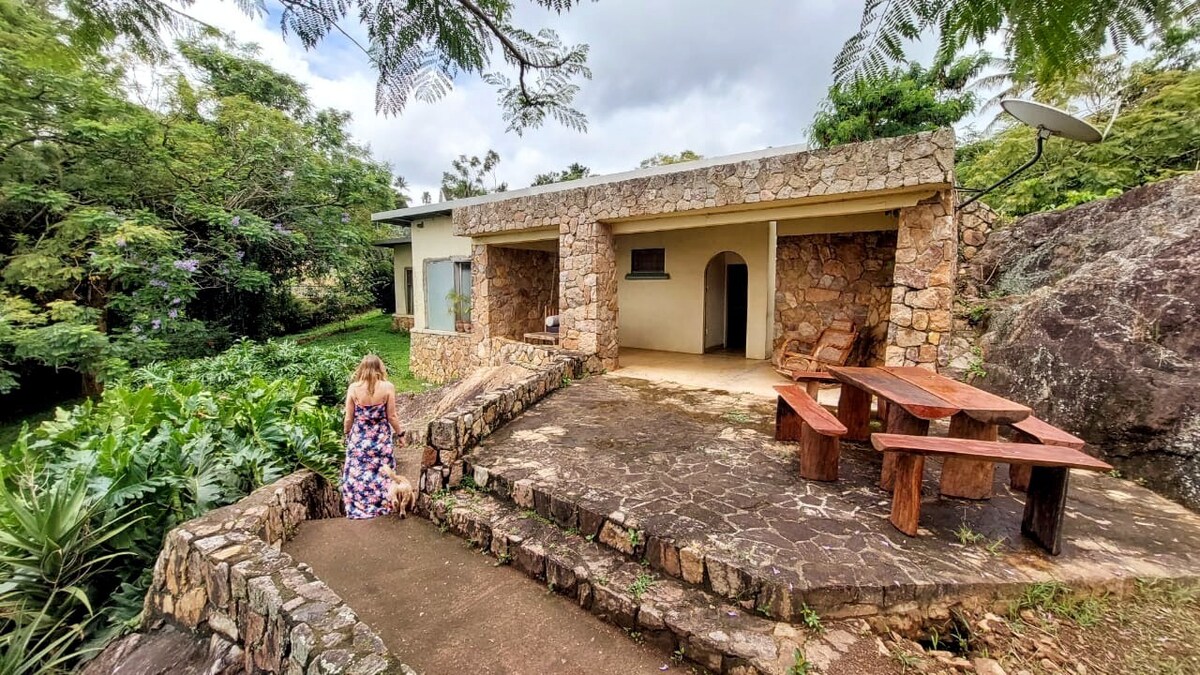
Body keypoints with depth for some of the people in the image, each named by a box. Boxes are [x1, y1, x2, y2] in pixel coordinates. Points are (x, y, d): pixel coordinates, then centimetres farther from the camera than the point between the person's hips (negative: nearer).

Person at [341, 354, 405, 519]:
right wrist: (400, 433, 5)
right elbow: (392, 416, -9)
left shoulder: (353, 388, -10)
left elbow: (349, 418, -3)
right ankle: (380, 507, 25)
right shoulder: (388, 387, -14)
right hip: (381, 438, -1)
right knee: (381, 473, 14)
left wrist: (346, 434, 14)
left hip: (358, 438, 1)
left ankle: (356, 509, 25)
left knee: (357, 474, 15)